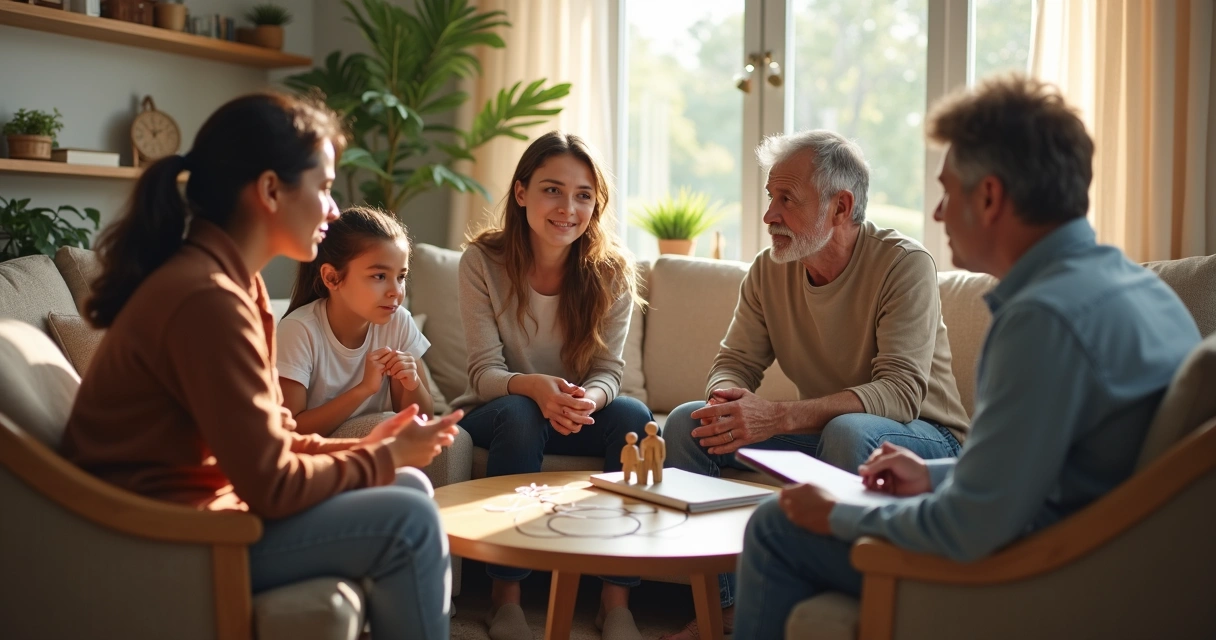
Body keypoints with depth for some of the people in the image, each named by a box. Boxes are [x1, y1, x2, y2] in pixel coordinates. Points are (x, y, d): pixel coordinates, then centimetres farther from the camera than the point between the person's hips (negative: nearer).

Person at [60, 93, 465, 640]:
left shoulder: (229, 280, 9)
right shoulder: (207, 298, -23)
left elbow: (263, 444, 8)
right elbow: (273, 487, -21)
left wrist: (364, 447, -2)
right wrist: (387, 457, -8)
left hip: (200, 499, 10)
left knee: (409, 488, 8)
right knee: (407, 521, -15)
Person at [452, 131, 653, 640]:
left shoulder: (611, 272, -8)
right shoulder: (482, 262, -13)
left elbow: (608, 371, -10)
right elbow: (484, 373, -16)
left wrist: (588, 399, -35)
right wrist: (535, 387, -39)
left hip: (579, 416, 2)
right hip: (496, 416, -2)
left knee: (633, 415, -28)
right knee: (519, 412, -35)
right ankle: (506, 594, -23)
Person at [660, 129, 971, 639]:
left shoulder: (904, 264, -19)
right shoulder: (769, 271, -1)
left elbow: (901, 391, -29)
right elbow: (735, 363, 2)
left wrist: (779, 417, -40)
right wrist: (729, 403, -26)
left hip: (924, 437, -5)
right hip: (821, 434, 6)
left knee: (848, 431, -38)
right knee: (687, 422, -9)